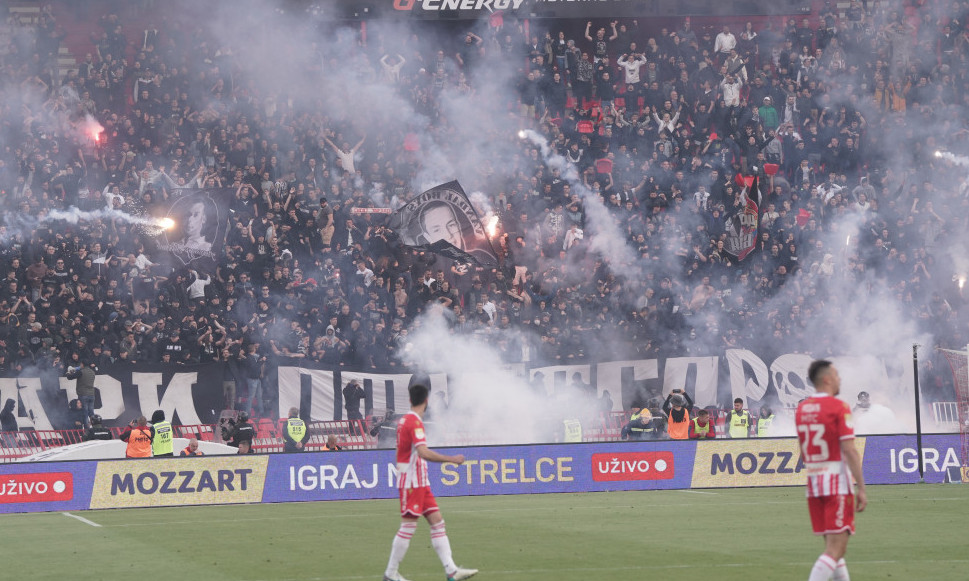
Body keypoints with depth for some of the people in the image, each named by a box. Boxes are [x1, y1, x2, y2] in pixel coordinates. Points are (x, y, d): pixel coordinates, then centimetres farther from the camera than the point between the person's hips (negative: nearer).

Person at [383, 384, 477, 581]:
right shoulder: (414, 422, -17)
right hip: (412, 482, -10)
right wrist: (451, 459, -25)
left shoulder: (405, 420, 13)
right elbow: (423, 452, -28)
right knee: (408, 526, -5)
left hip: (420, 482, 10)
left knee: (437, 521, 5)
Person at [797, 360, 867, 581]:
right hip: (837, 482, -7)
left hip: (813, 481, 7)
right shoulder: (839, 407, -10)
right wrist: (861, 488, -13)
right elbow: (849, 450, -15)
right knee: (835, 549, -9)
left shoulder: (802, 409, 10)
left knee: (834, 547, 16)